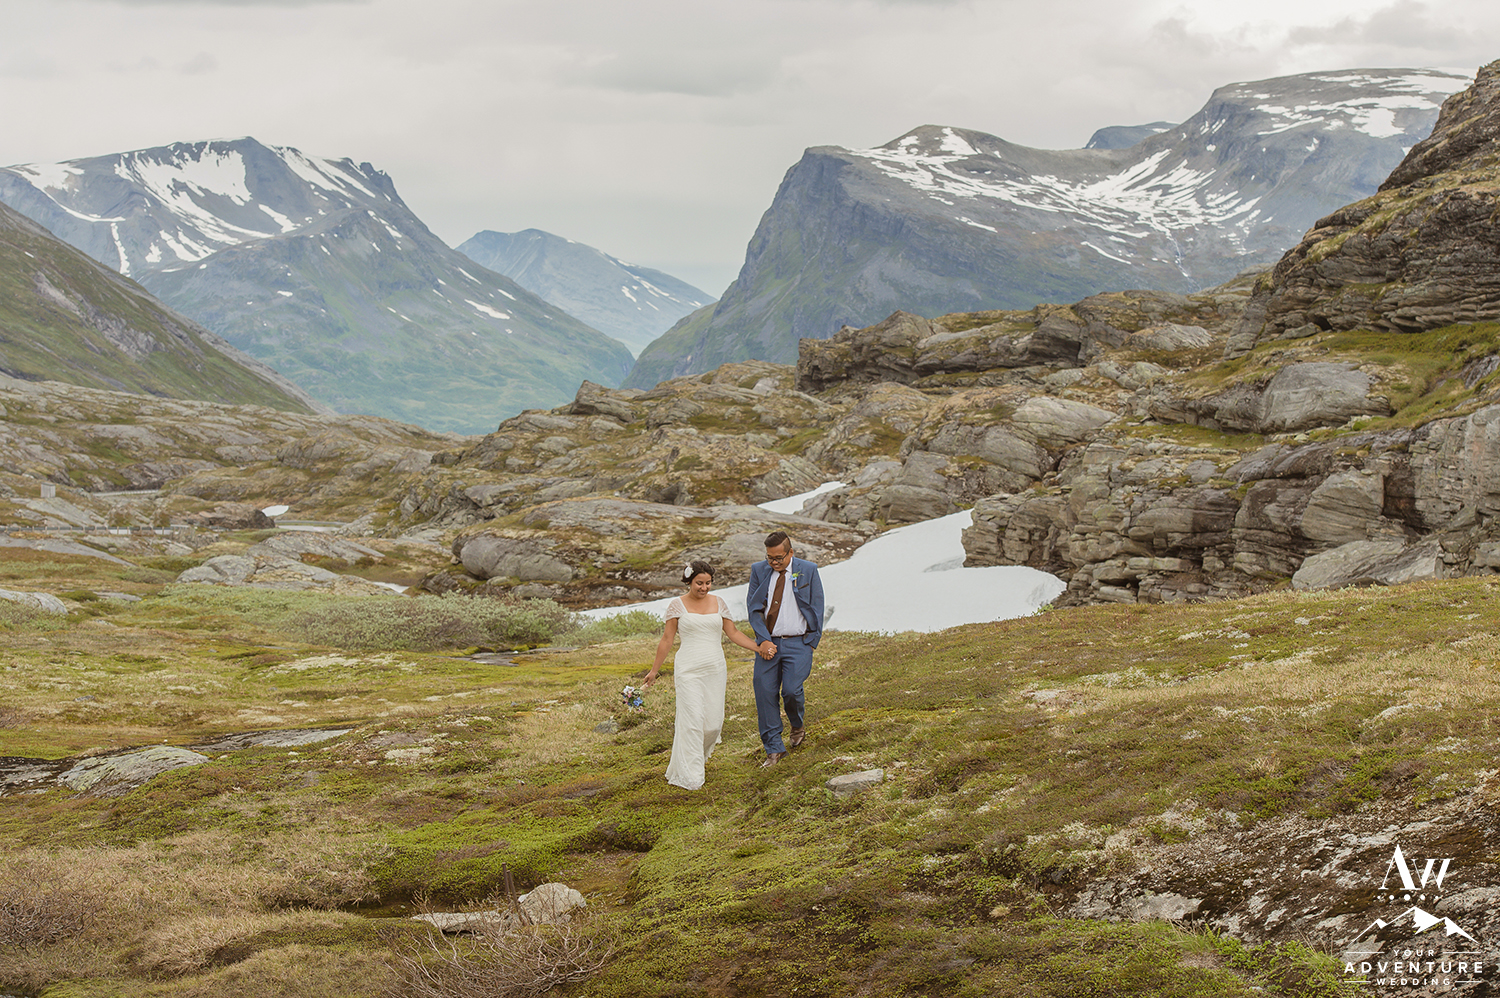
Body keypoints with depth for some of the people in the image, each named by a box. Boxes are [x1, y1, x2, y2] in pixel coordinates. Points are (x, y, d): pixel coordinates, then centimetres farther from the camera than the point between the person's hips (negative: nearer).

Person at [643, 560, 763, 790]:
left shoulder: (719, 604, 8)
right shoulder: (677, 604, -1)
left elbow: (733, 633, 11)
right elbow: (667, 639, 3)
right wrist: (654, 671, 5)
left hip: (715, 668, 4)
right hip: (689, 670, -3)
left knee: (714, 722, 1)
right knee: (692, 720, -9)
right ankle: (688, 778, -3)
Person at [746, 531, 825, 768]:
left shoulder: (808, 571, 0)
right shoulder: (759, 571, 5)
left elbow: (817, 608, 4)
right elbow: (753, 608, 2)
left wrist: (811, 643, -2)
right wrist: (764, 640, -10)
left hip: (798, 643, -2)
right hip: (768, 643, 3)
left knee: (791, 690, -16)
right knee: (764, 693, -3)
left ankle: (798, 727, 17)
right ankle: (774, 749, 9)